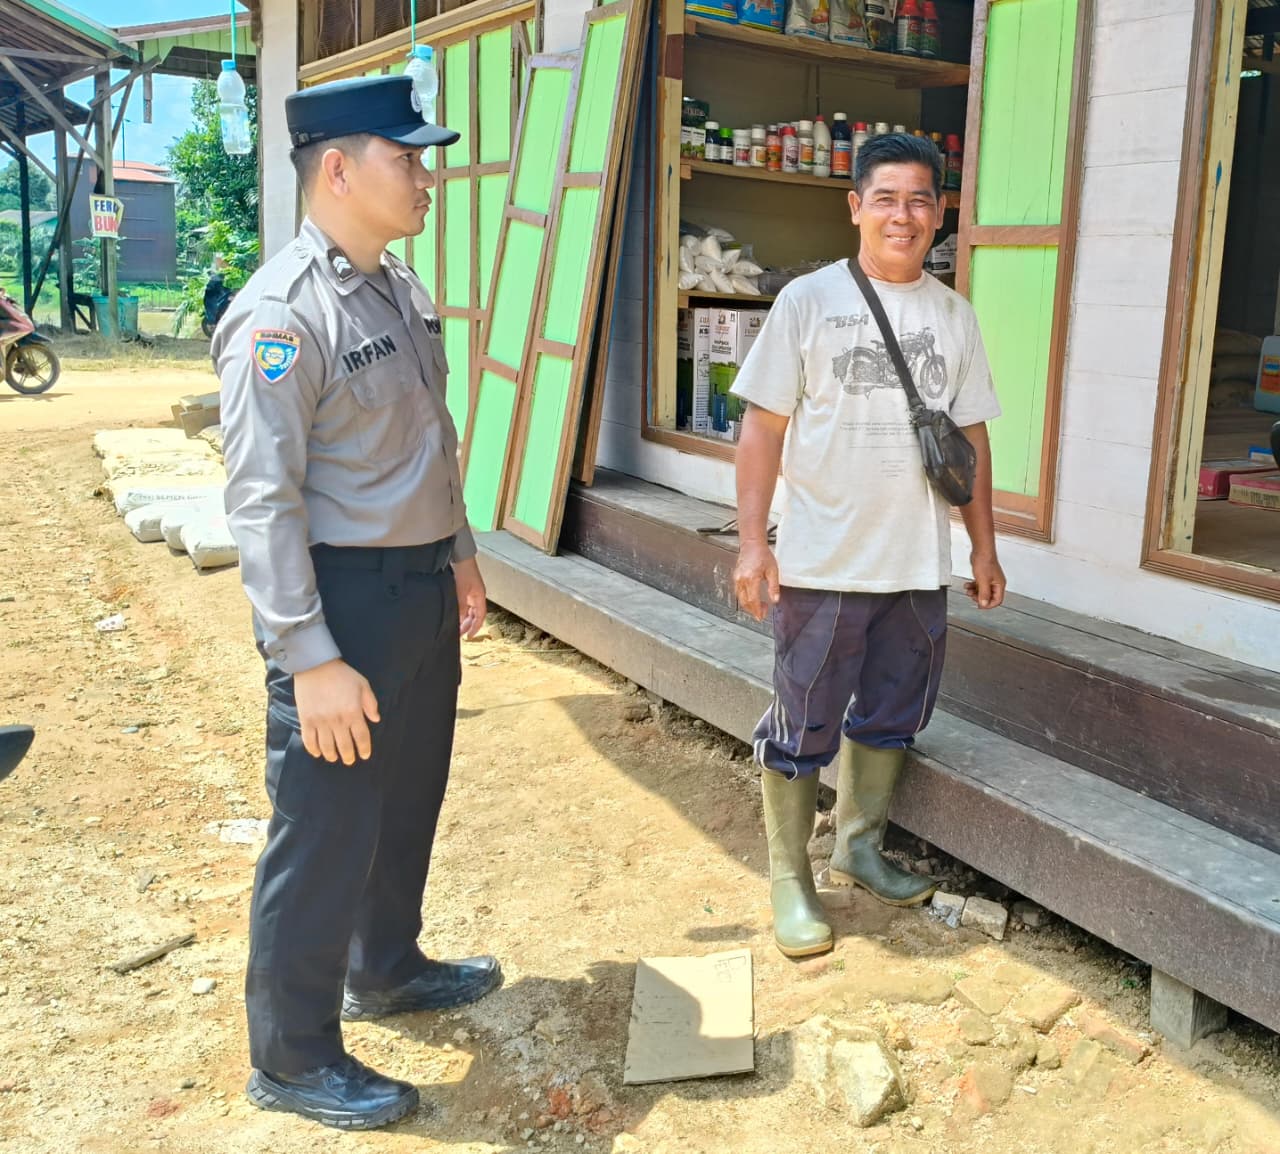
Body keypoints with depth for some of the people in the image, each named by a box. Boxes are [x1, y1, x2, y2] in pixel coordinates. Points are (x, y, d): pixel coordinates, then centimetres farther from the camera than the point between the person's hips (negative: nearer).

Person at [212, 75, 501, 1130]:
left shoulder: (402, 290, 9)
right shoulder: (282, 314, -19)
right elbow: (262, 500, -23)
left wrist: (459, 554, 21)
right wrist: (311, 659, -24)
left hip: (422, 585, 9)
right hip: (343, 597, -9)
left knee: (409, 797, 23)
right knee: (326, 831, 3)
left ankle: (386, 970, 45)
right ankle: (293, 1060, 22)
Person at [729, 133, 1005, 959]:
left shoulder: (954, 315, 8)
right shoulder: (809, 300, -4)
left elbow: (971, 438, 13)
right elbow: (763, 428, -6)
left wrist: (985, 547, 12)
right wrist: (752, 544, -12)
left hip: (919, 566, 4)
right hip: (821, 565, -4)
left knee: (891, 718, 16)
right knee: (803, 728, 4)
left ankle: (859, 845, 36)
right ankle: (792, 880, 19)